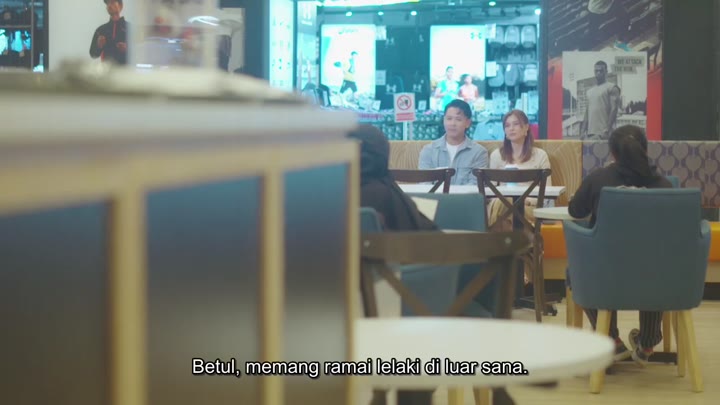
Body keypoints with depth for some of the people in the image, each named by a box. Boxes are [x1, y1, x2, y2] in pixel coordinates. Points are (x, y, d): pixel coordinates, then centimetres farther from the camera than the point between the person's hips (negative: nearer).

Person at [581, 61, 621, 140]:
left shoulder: (612, 88, 0)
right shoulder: (589, 91, 21)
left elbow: (614, 110, -9)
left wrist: (607, 130, -18)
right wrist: (583, 131, 10)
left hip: (603, 133, -7)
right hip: (590, 133, 7)